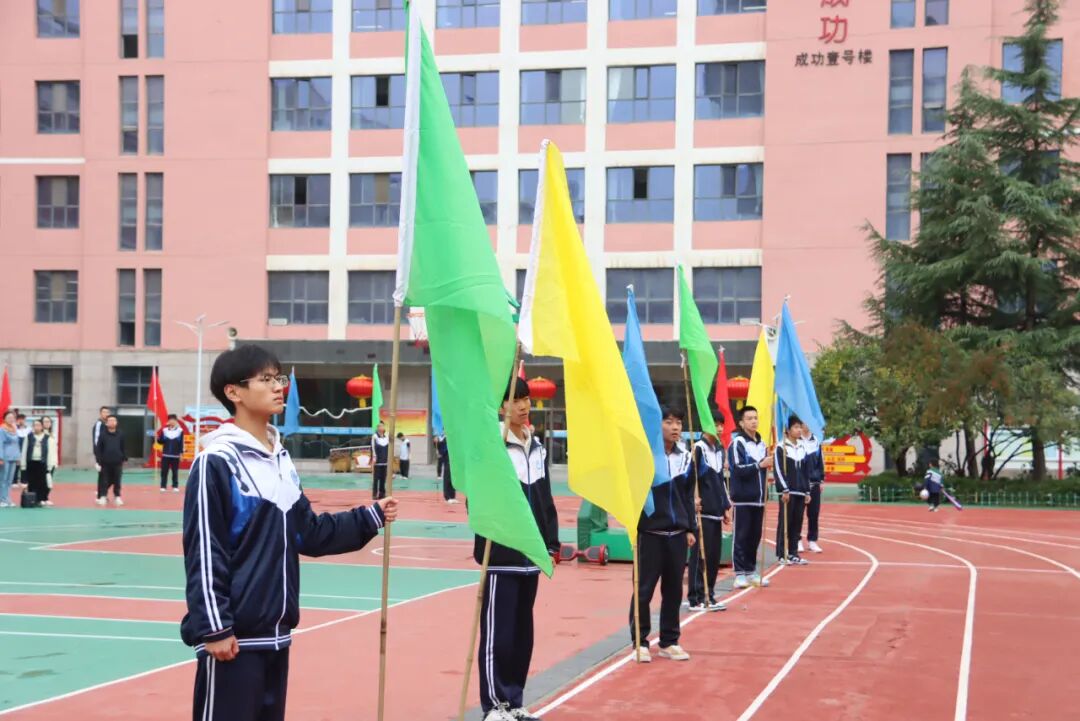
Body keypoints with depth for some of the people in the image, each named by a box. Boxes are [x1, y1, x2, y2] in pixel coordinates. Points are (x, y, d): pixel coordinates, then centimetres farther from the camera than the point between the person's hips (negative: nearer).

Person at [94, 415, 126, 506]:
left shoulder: (120, 434, 4)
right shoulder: (102, 435, -3)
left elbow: (123, 447, 9)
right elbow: (98, 448, -2)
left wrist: (125, 458, 5)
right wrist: (99, 460, -7)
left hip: (117, 462, 2)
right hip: (106, 462, -2)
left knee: (117, 481, 7)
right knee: (105, 481, 4)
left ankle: (117, 497, 19)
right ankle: (102, 496, 15)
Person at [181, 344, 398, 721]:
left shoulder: (281, 458, 13)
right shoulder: (217, 460, -12)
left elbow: (308, 533, 18)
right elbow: (203, 552, -15)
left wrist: (370, 518, 13)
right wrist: (212, 626, -18)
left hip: (275, 632, 8)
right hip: (233, 634, -8)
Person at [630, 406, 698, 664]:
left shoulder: (685, 456, 8)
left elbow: (688, 496, 14)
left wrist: (691, 529, 10)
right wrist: (634, 524, -11)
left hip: (677, 533, 5)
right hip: (650, 532, -5)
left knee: (674, 590, 9)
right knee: (644, 589, 0)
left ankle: (669, 641, 19)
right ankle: (640, 641, 10)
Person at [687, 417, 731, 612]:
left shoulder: (719, 449, 16)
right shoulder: (698, 448, -8)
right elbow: (691, 478, -12)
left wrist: (725, 506, 19)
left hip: (716, 511, 7)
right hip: (702, 510, -7)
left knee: (714, 555, 8)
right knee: (700, 555, -5)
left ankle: (708, 596, 15)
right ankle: (696, 598, 0)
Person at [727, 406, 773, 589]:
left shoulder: (761, 444, 13)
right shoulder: (737, 443, -8)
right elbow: (738, 469, -16)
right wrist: (759, 465, -23)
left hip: (758, 498, 6)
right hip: (743, 498, -6)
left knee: (755, 536, 9)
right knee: (741, 536, -3)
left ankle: (751, 570, 17)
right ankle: (740, 573, 1)